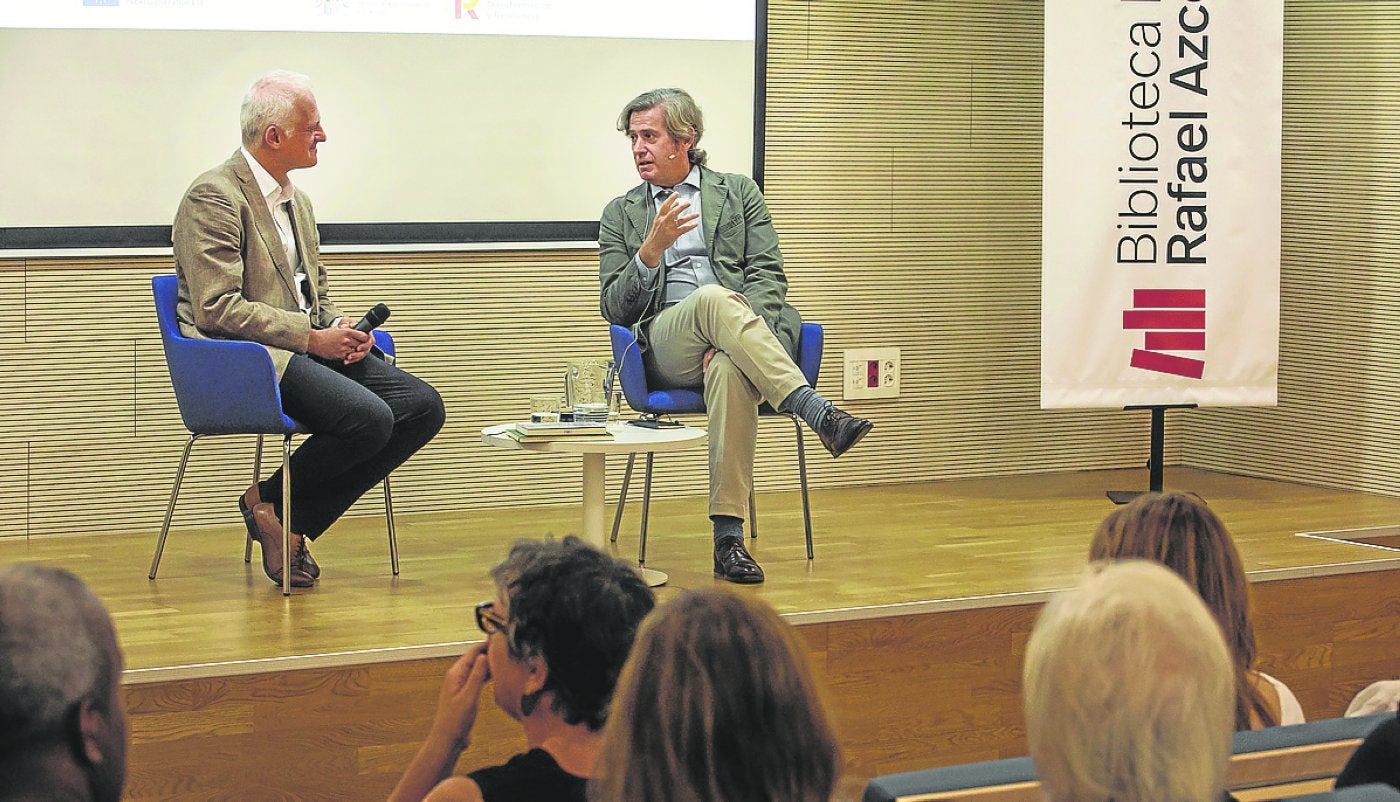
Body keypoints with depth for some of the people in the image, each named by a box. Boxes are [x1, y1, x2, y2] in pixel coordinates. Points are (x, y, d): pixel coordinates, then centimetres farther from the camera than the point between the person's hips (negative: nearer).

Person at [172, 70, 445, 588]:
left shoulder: (296, 200, 20)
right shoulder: (214, 197, -10)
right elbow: (218, 310, -18)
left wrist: (339, 329, 5)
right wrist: (311, 337, -18)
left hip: (307, 348, 9)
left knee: (423, 406, -9)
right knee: (369, 419, -30)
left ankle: (298, 522, -6)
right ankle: (268, 502, -4)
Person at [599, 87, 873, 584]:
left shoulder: (738, 193, 19)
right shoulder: (621, 214, 20)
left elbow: (768, 276, 7)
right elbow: (614, 309, 10)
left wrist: (733, 337, -12)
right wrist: (652, 249, -8)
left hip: (739, 332, 0)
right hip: (664, 347, 0)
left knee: (730, 371, -40)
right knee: (714, 297, -36)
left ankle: (728, 537, -44)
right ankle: (819, 414, -49)